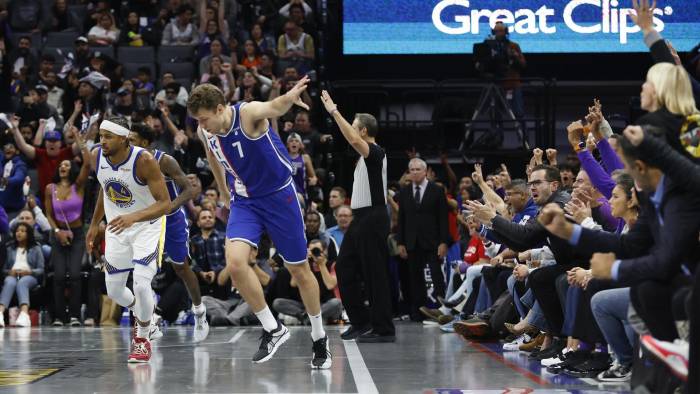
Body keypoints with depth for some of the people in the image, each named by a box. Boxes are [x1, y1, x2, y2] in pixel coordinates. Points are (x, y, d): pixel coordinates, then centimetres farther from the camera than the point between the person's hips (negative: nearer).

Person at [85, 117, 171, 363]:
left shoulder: (144, 161, -28)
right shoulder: (97, 157, -11)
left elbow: (165, 204, -28)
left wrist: (133, 217, -43)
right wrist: (94, 224, 16)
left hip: (147, 225, -6)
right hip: (117, 227, 6)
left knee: (141, 284, -20)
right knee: (114, 290, 8)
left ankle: (142, 339, 4)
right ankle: (142, 315, 42)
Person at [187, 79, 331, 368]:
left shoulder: (249, 113, -25)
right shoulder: (205, 132, -8)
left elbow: (274, 107, -49)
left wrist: (290, 98, -72)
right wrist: (225, 192, 23)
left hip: (279, 195, -4)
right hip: (244, 201, 4)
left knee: (299, 270, 7)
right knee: (235, 262, -20)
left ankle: (319, 338, 27)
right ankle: (272, 329, -4)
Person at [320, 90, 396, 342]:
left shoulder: (376, 152, -16)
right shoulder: (366, 154, 14)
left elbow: (354, 140, -32)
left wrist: (334, 111, -30)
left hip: (372, 218, -10)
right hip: (360, 217, 10)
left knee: (375, 274, -7)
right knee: (344, 268, 10)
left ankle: (384, 330, -2)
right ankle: (361, 322, 15)